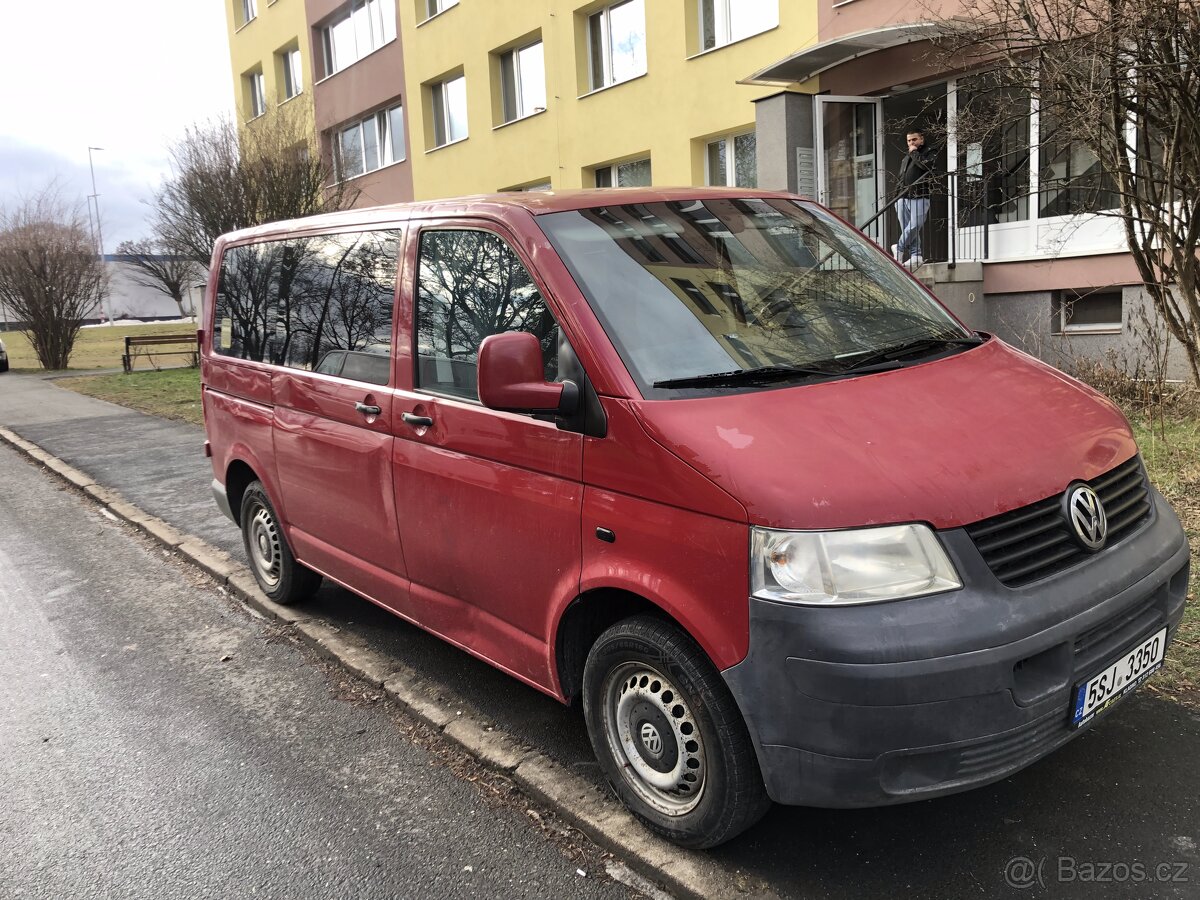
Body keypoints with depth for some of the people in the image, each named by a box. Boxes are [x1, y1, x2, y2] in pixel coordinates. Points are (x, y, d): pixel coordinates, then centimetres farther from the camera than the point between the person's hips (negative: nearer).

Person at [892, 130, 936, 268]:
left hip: (920, 198, -6)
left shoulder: (929, 153, 6)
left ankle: (899, 249, -3)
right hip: (903, 198, 6)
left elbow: (926, 165, -16)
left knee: (914, 226, -18)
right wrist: (898, 194, 17)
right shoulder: (906, 157, 25)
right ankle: (915, 255, 4)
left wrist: (914, 153, -3)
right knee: (907, 229, 1)